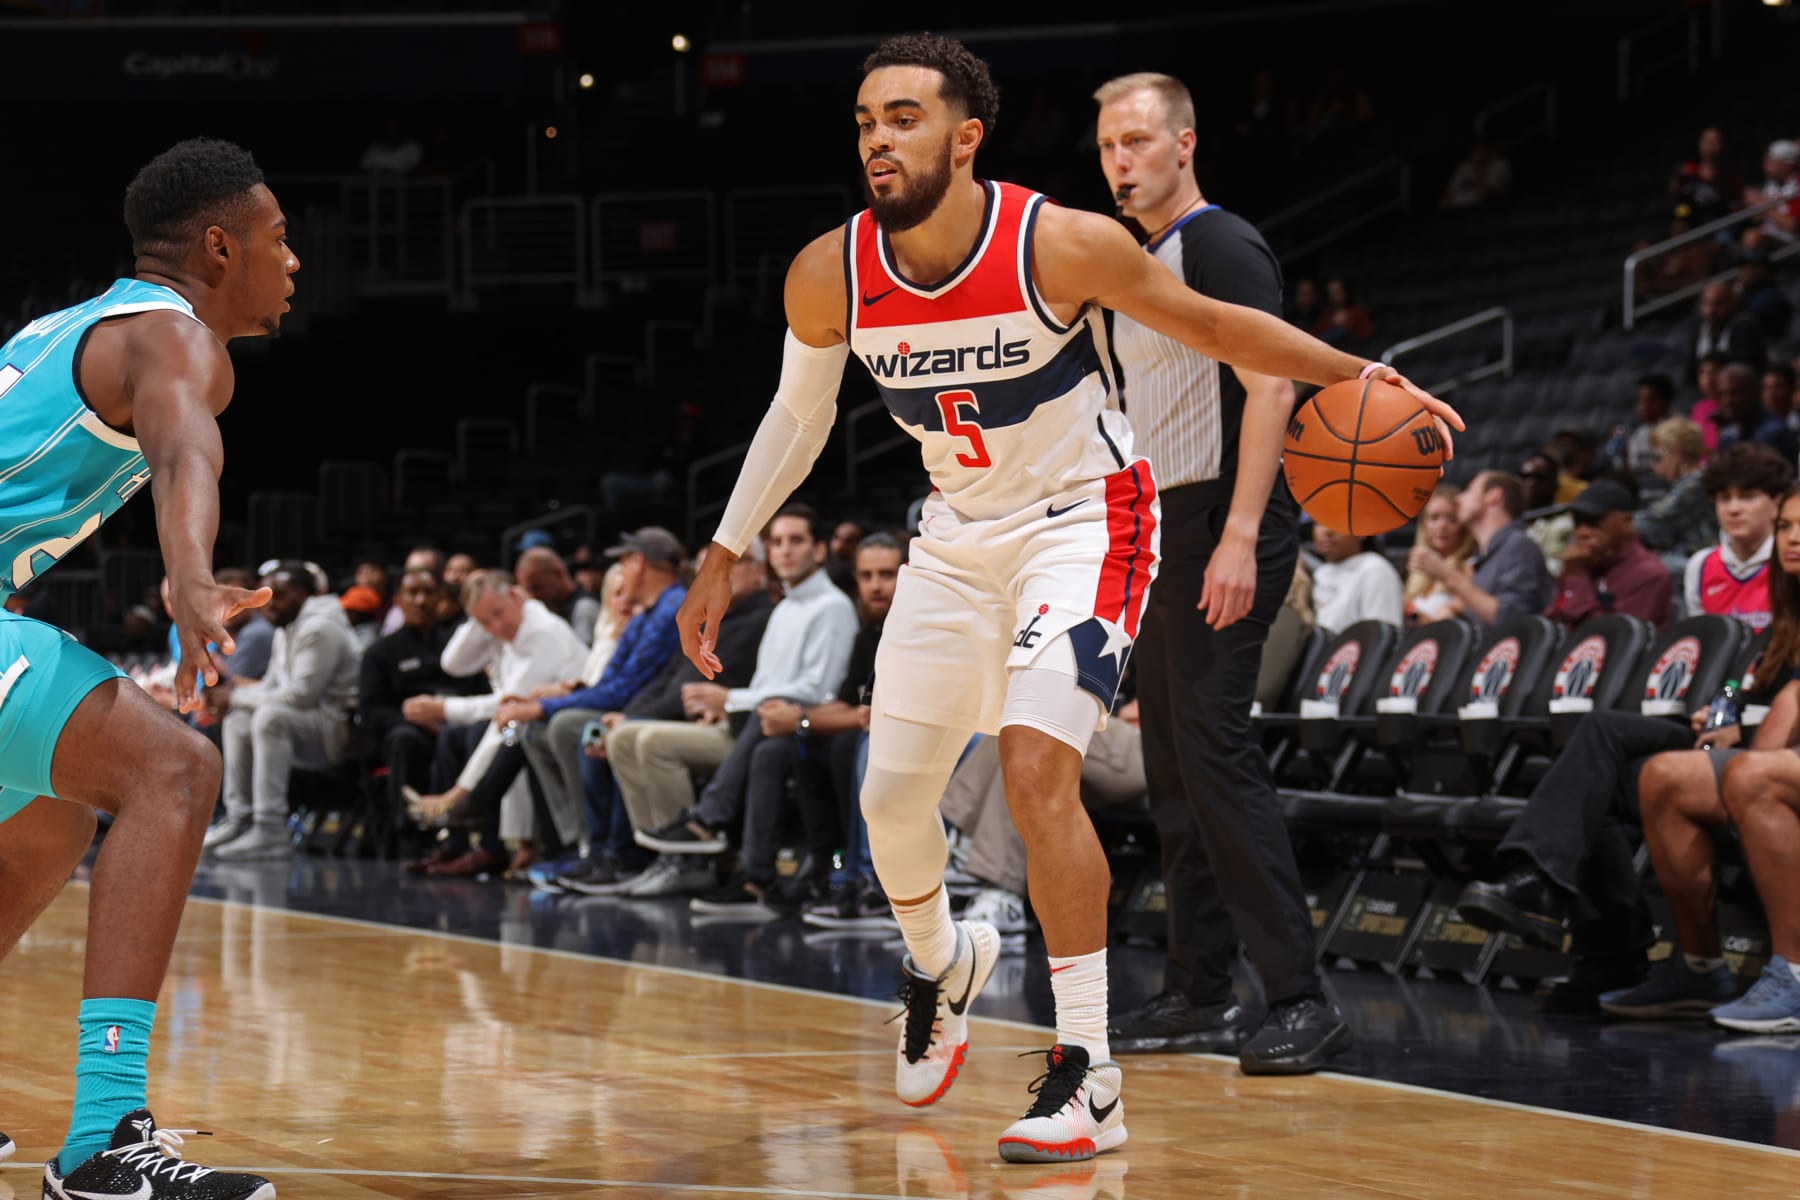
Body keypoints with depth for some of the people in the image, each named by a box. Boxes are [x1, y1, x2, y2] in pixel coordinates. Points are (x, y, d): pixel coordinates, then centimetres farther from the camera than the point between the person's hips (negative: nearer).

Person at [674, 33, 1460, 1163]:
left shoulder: (1064, 244, -24)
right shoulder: (830, 276, -13)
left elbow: (1211, 325, -10)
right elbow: (799, 415, 6)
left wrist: (1354, 371, -21)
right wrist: (724, 555, 9)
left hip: (1084, 520, -5)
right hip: (959, 537, 5)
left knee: (1036, 766, -24)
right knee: (892, 797, 8)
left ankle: (1089, 1078, -18)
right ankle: (942, 961, 44)